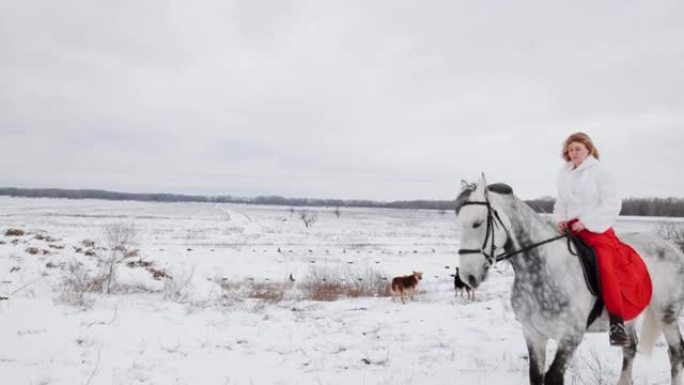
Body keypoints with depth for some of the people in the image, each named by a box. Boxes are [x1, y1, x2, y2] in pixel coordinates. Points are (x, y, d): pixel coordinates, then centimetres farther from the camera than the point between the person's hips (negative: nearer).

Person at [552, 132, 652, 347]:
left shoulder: (599, 173, -3)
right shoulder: (564, 174, 14)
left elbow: (612, 204, -9)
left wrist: (587, 222, -15)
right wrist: (560, 219, 2)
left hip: (596, 230, -7)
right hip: (570, 229, 7)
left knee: (605, 267, -26)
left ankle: (617, 324, -25)